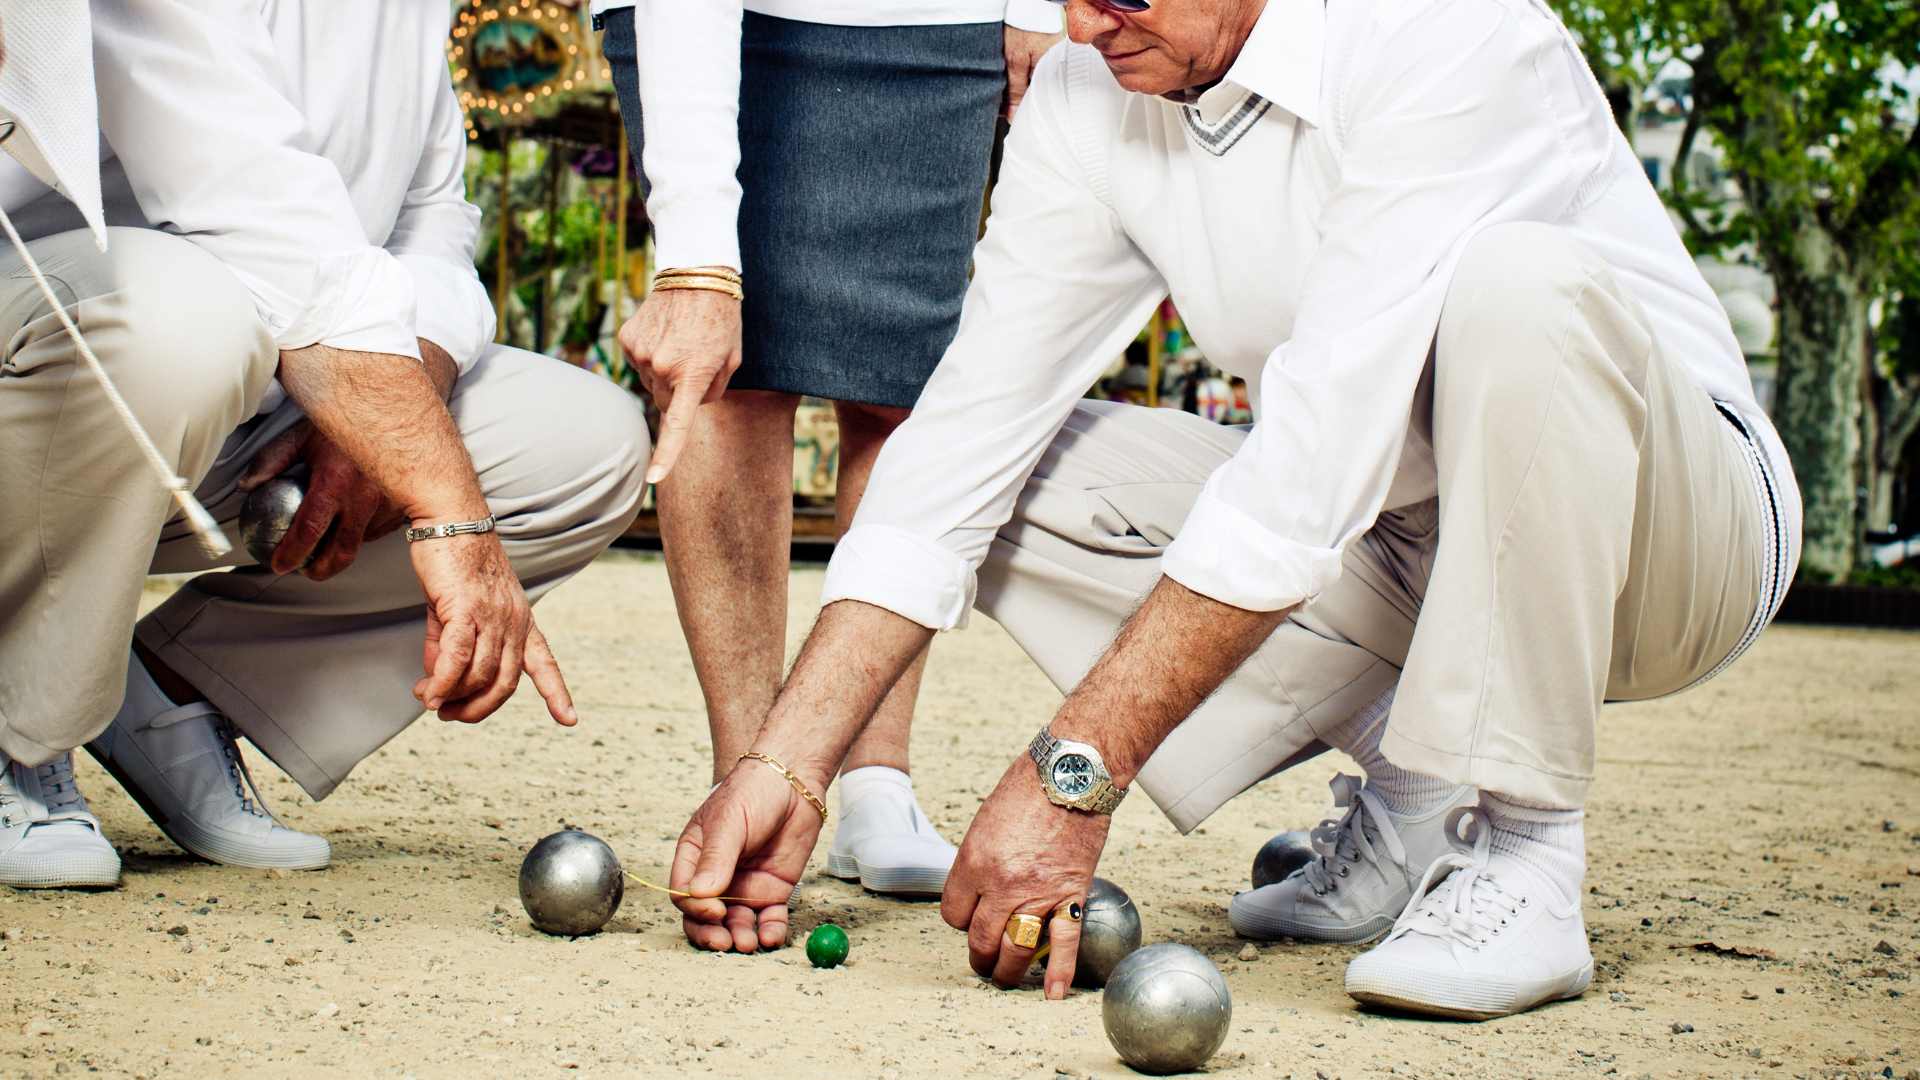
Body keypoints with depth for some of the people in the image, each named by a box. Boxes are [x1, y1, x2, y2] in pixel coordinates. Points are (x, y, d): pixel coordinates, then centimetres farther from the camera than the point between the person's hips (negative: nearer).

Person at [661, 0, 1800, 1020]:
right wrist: (787, 765, -15)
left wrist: (1074, 774, -34)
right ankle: (1410, 797, -2)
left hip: (1677, 530, -6)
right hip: (1399, 549, 6)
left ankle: (1520, 855, -23)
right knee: (1023, 476, -6)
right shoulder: (1086, 100, -6)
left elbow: (1318, 458, -33)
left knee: (1515, 283, -35)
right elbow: (966, 433, -7)